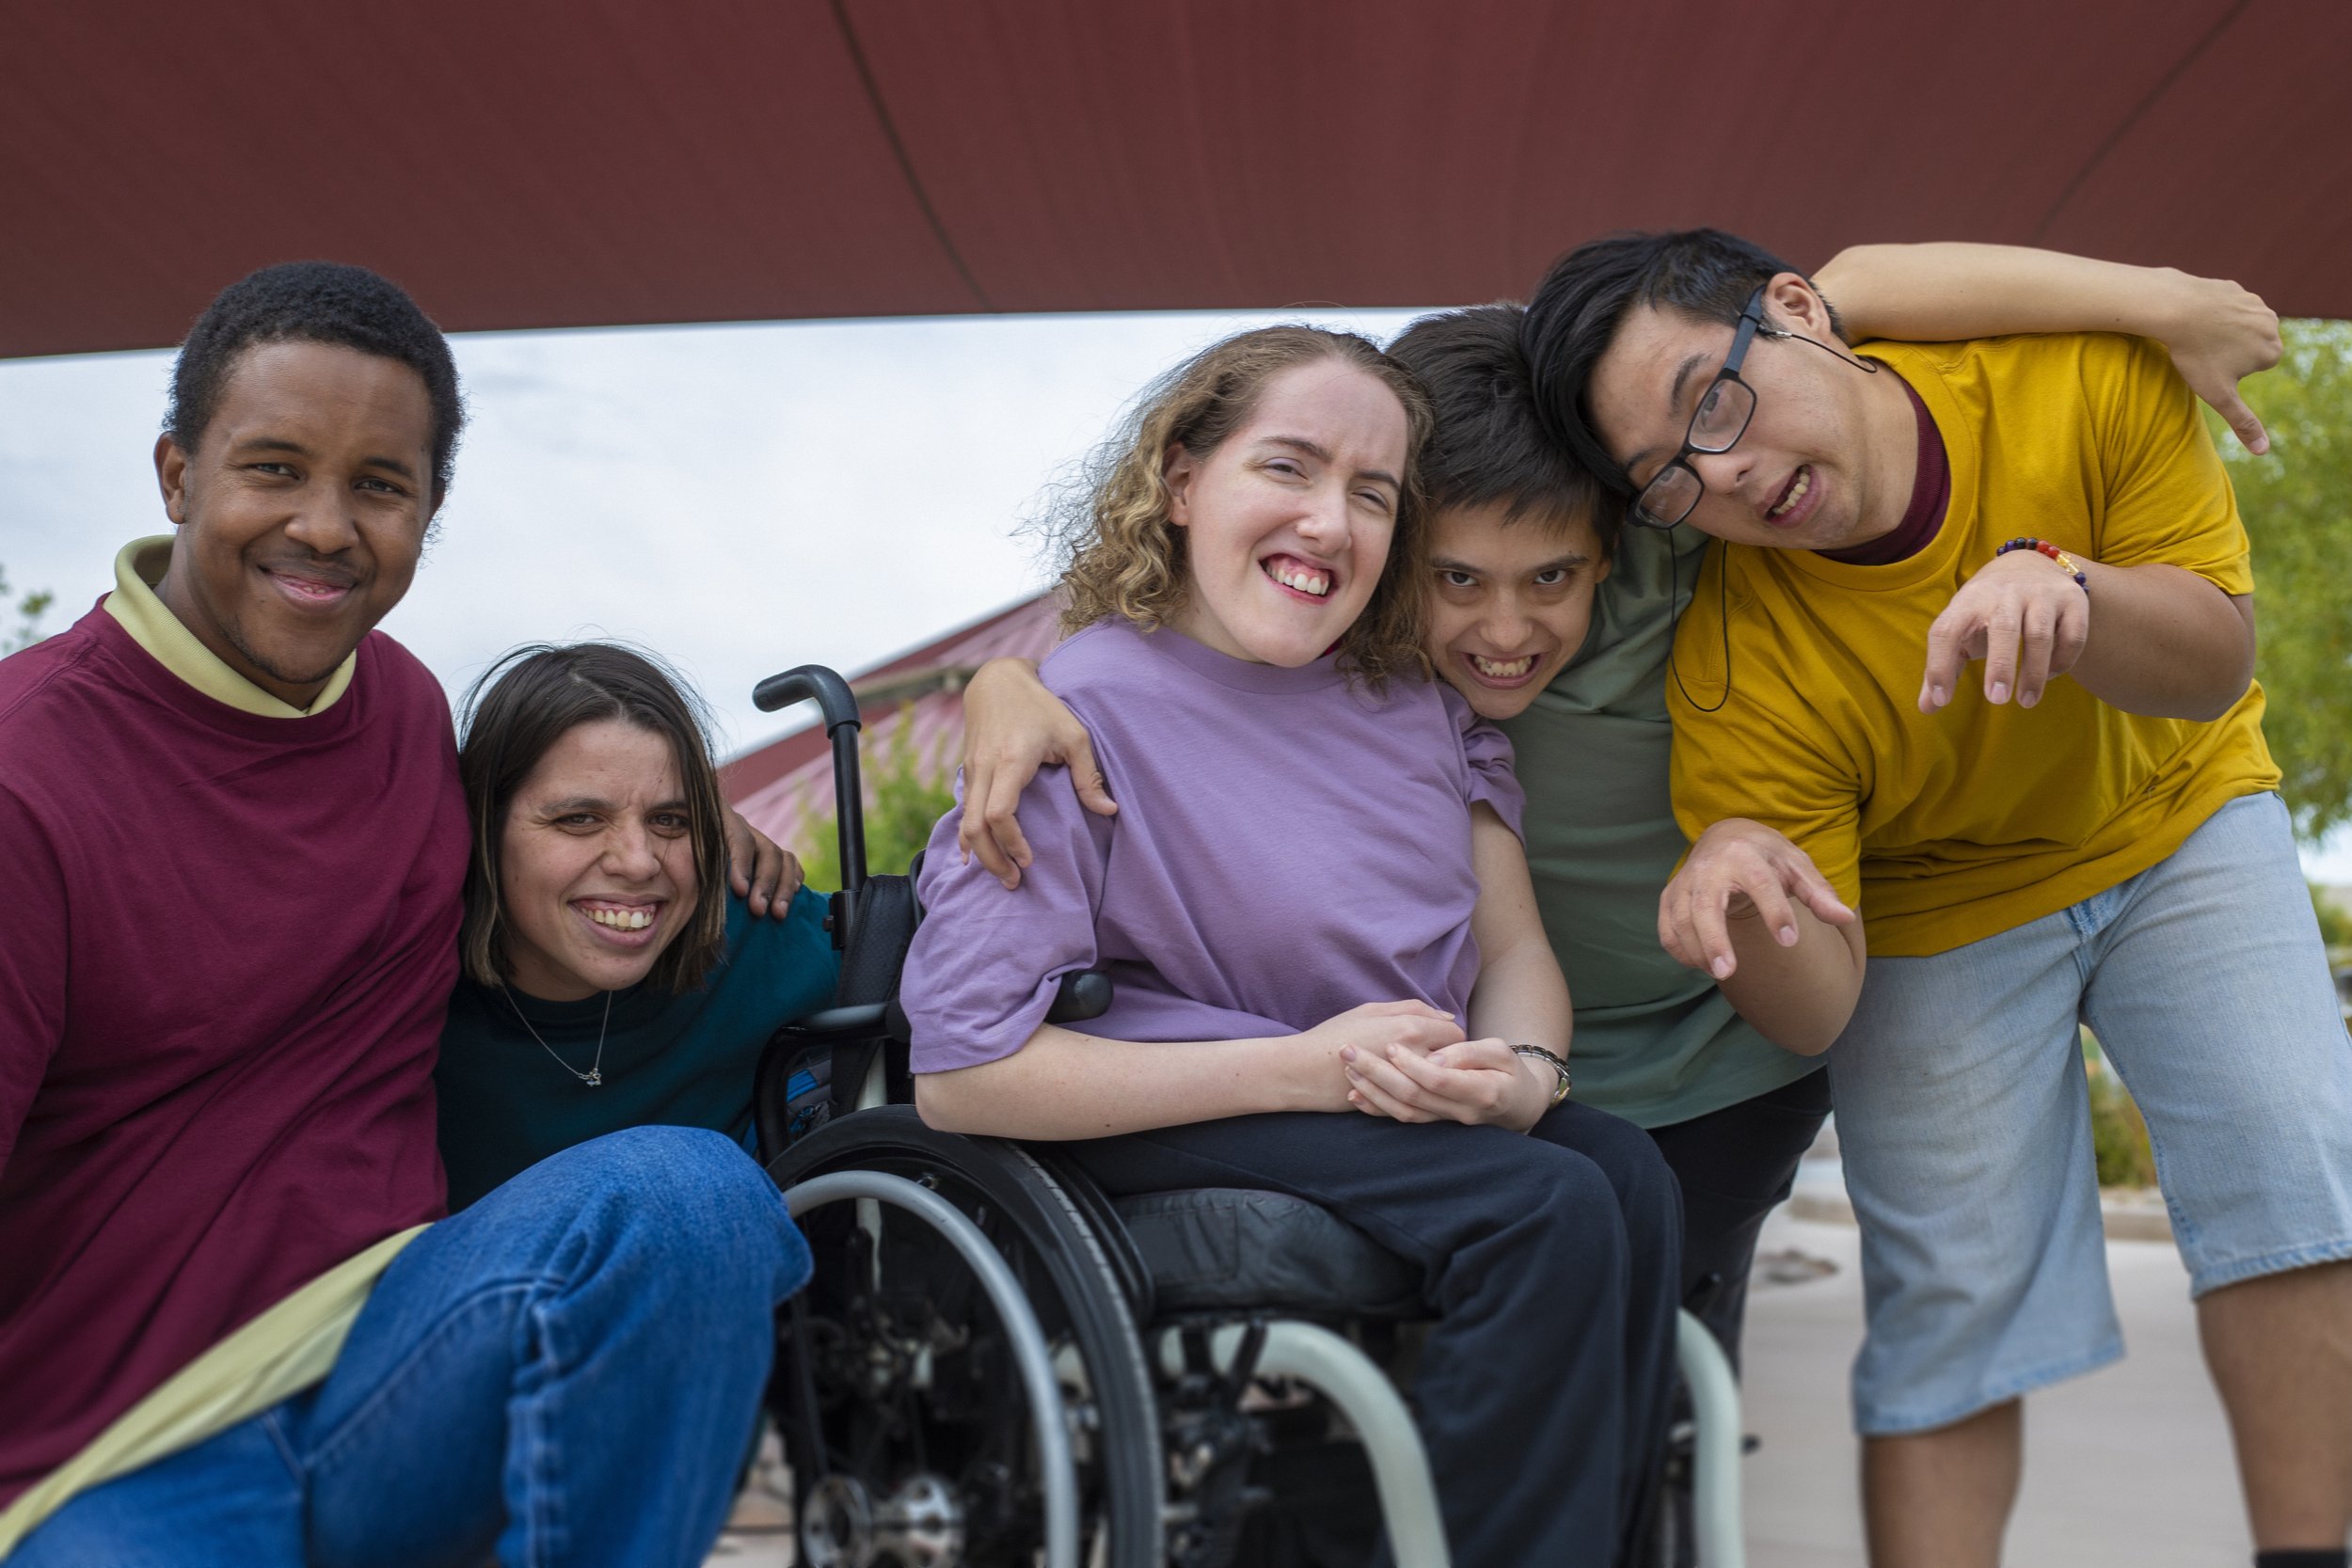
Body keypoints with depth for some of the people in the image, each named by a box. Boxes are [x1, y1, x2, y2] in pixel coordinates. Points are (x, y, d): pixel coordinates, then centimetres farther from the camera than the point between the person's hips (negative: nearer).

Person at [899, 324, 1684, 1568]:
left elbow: (1513, 950, 8)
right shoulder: (1087, 716, -16)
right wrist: (1303, 1065, -24)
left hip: (1408, 1108, 6)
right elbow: (960, 1074, -20)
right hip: (1170, 1125, -6)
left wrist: (1524, 1071, -18)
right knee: (1543, 1210, -25)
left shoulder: (1416, 696, 4)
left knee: (1626, 1177, -20)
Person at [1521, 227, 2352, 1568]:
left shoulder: (2089, 373, -27)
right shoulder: (1737, 675, -29)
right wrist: (1742, 896, -48)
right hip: (1938, 914, -1)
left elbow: (2217, 666, -17)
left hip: (2178, 814, 2)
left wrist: (2053, 582, -40)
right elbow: (1816, 1011, -24)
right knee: (1951, 1306, -6)